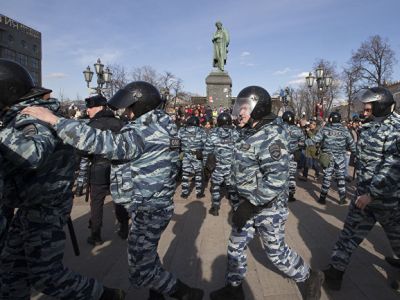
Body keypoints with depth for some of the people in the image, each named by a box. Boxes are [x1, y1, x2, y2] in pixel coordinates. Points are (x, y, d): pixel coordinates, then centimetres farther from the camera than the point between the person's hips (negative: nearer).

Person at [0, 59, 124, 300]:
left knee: (45, 275, -3)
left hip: (45, 207, -10)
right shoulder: (23, 114, 11)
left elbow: (33, 154, -42)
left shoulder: (33, 116, -21)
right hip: (33, 205, 10)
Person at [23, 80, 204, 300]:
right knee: (146, 255, 26)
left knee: (140, 271, 2)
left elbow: (104, 142, -34)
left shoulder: (144, 133, -24)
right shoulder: (160, 126, 7)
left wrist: (54, 120, -29)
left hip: (148, 211, -10)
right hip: (153, 205, 10)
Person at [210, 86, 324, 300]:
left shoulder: (271, 137, -24)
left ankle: (311, 278, 37)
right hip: (249, 202, 8)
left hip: (269, 206, -8)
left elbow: (276, 179, -30)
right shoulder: (250, 133, 5)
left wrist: (250, 205, -28)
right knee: (235, 246, 15)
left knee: (276, 252, 11)